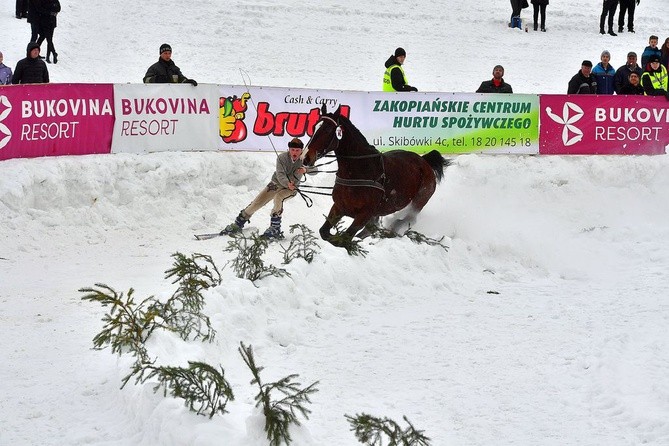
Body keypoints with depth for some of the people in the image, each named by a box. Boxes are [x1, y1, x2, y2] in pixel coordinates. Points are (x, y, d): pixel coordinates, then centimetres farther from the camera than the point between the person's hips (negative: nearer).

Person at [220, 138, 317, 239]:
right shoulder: (282, 157, -20)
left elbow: (315, 170, -28)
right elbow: (280, 175, -30)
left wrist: (306, 169, -50)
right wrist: (287, 184, -51)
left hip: (291, 188, -2)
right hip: (276, 183, 2)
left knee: (278, 197, -34)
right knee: (257, 203, -4)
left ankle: (275, 228, -30)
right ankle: (238, 224, 17)